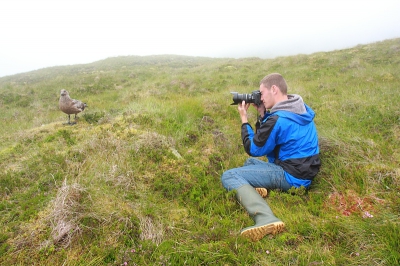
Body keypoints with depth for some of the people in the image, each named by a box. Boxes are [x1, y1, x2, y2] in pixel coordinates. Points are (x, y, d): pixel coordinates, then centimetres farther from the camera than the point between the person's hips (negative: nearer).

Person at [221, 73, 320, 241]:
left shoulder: (278, 119, -22)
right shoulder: (302, 109, 8)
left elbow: (253, 149, -9)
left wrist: (244, 119, -2)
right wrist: (263, 115, 5)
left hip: (291, 177, -10)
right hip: (304, 173, 10)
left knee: (228, 176, -14)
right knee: (251, 162, 29)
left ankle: (266, 219, -33)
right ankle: (255, 188, -5)